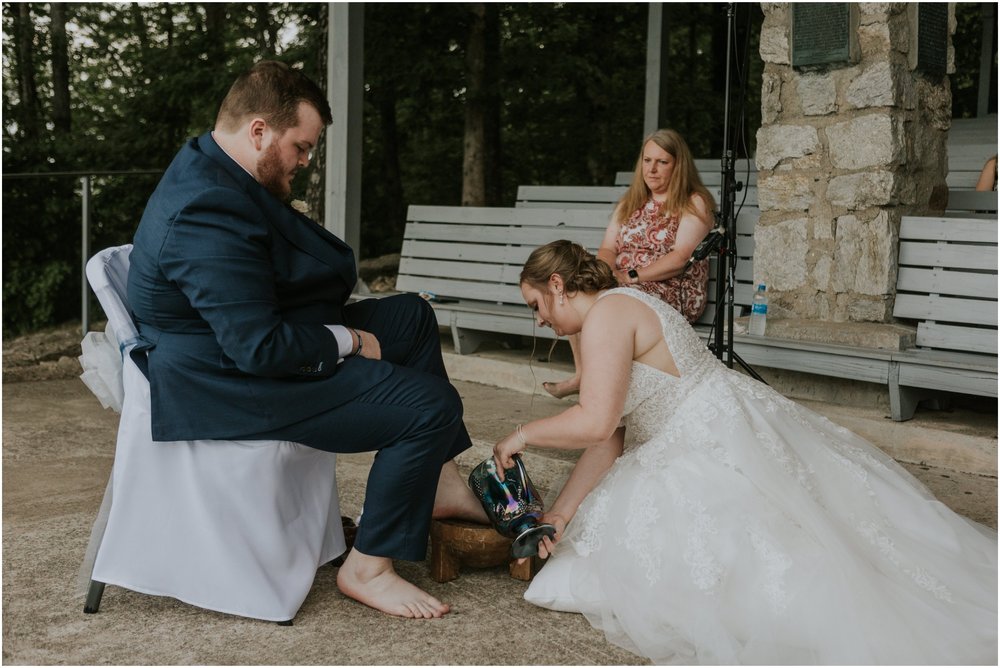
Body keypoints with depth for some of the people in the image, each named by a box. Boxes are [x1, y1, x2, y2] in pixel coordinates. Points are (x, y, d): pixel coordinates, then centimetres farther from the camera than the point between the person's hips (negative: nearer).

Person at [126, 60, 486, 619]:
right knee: (433, 405, -16)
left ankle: (438, 483, 22)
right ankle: (368, 568, -1)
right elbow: (261, 347, -31)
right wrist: (349, 342, -17)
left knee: (412, 315, 18)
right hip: (235, 388, -11)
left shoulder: (207, 166, 6)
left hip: (261, 342, 12)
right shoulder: (207, 215, -29)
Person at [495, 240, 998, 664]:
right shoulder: (621, 312, 16)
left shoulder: (607, 313, -15)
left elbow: (595, 422, -27)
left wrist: (522, 435, -10)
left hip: (725, 449, -11)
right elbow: (608, 440, 11)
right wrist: (559, 514, 7)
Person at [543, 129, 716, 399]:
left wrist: (631, 276, -19)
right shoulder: (629, 202, 20)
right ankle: (583, 374, -14)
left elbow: (680, 258, -13)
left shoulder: (694, 203, 0)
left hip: (674, 293, -6)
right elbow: (608, 249, 11)